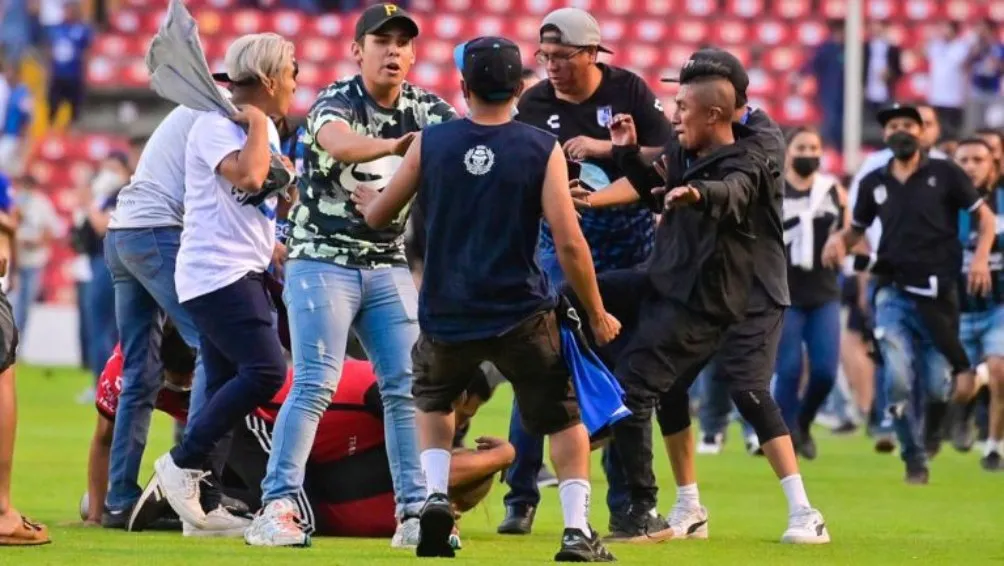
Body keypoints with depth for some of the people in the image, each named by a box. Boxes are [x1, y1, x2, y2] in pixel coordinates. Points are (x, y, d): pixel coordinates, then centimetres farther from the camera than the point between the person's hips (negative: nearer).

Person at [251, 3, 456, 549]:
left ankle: (414, 514, 4)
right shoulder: (336, 102, -15)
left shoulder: (423, 108, 1)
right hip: (323, 260, -5)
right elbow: (337, 141, -38)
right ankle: (274, 508, -13)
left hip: (389, 266, 5)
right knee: (315, 384, -14)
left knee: (408, 386, 0)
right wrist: (392, 146, -58)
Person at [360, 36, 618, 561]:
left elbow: (378, 216, 8)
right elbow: (569, 244, -10)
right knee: (564, 417, 15)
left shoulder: (430, 142, -2)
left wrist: (364, 200, 33)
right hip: (521, 315, -2)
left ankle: (436, 497, 8)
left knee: (432, 400, 30)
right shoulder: (542, 149, -7)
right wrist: (597, 314, 3)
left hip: (446, 315, 2)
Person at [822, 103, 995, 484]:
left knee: (937, 386, -2)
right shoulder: (874, 183, 8)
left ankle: (965, 374, 35)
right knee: (898, 381, -13)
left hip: (937, 294, -2)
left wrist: (980, 258, -11)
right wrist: (838, 240, -4)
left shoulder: (945, 174, 1)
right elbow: (856, 230, 19)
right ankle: (914, 460, 3)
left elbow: (985, 217, 5)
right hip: (893, 295, 2)